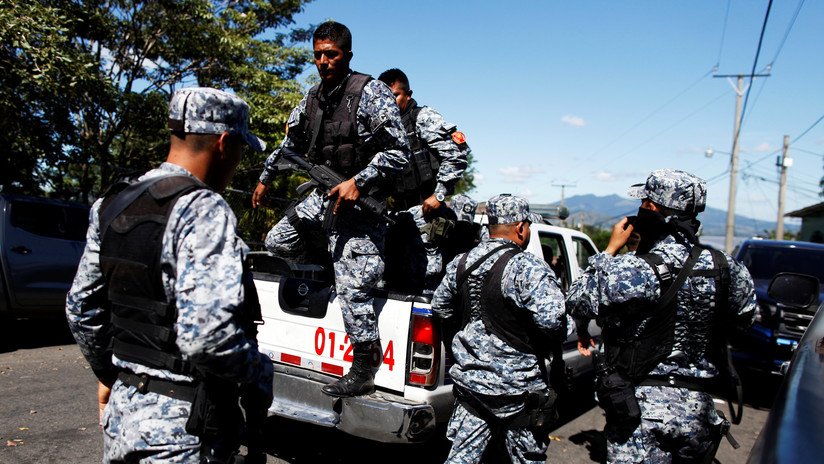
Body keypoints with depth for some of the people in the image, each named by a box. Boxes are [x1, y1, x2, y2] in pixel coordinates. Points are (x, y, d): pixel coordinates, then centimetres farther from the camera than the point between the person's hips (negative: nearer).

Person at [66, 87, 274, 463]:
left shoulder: (112, 205, 6)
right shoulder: (203, 210, -20)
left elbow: (80, 307, 15)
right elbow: (207, 333, -30)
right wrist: (260, 378, -13)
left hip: (121, 415, 8)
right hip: (181, 432, -8)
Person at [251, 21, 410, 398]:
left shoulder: (371, 93, -12)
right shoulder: (312, 98, 10)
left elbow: (398, 152, -16)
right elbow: (290, 142, 26)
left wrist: (358, 182, -26)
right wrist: (265, 179, 31)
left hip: (362, 201, -8)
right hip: (324, 195, 8)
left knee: (352, 287, -10)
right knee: (278, 242, 8)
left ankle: (362, 373, 0)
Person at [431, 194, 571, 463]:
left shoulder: (460, 263, 3)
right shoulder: (527, 268, -18)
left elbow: (439, 308, 14)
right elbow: (551, 320, -29)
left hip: (470, 380, 6)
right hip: (517, 390, -5)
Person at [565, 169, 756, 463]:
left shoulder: (630, 271, -20)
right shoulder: (726, 269, -3)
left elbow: (576, 301, -6)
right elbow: (746, 314, 16)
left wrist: (610, 249, 1)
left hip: (642, 409, -5)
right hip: (698, 408, 6)